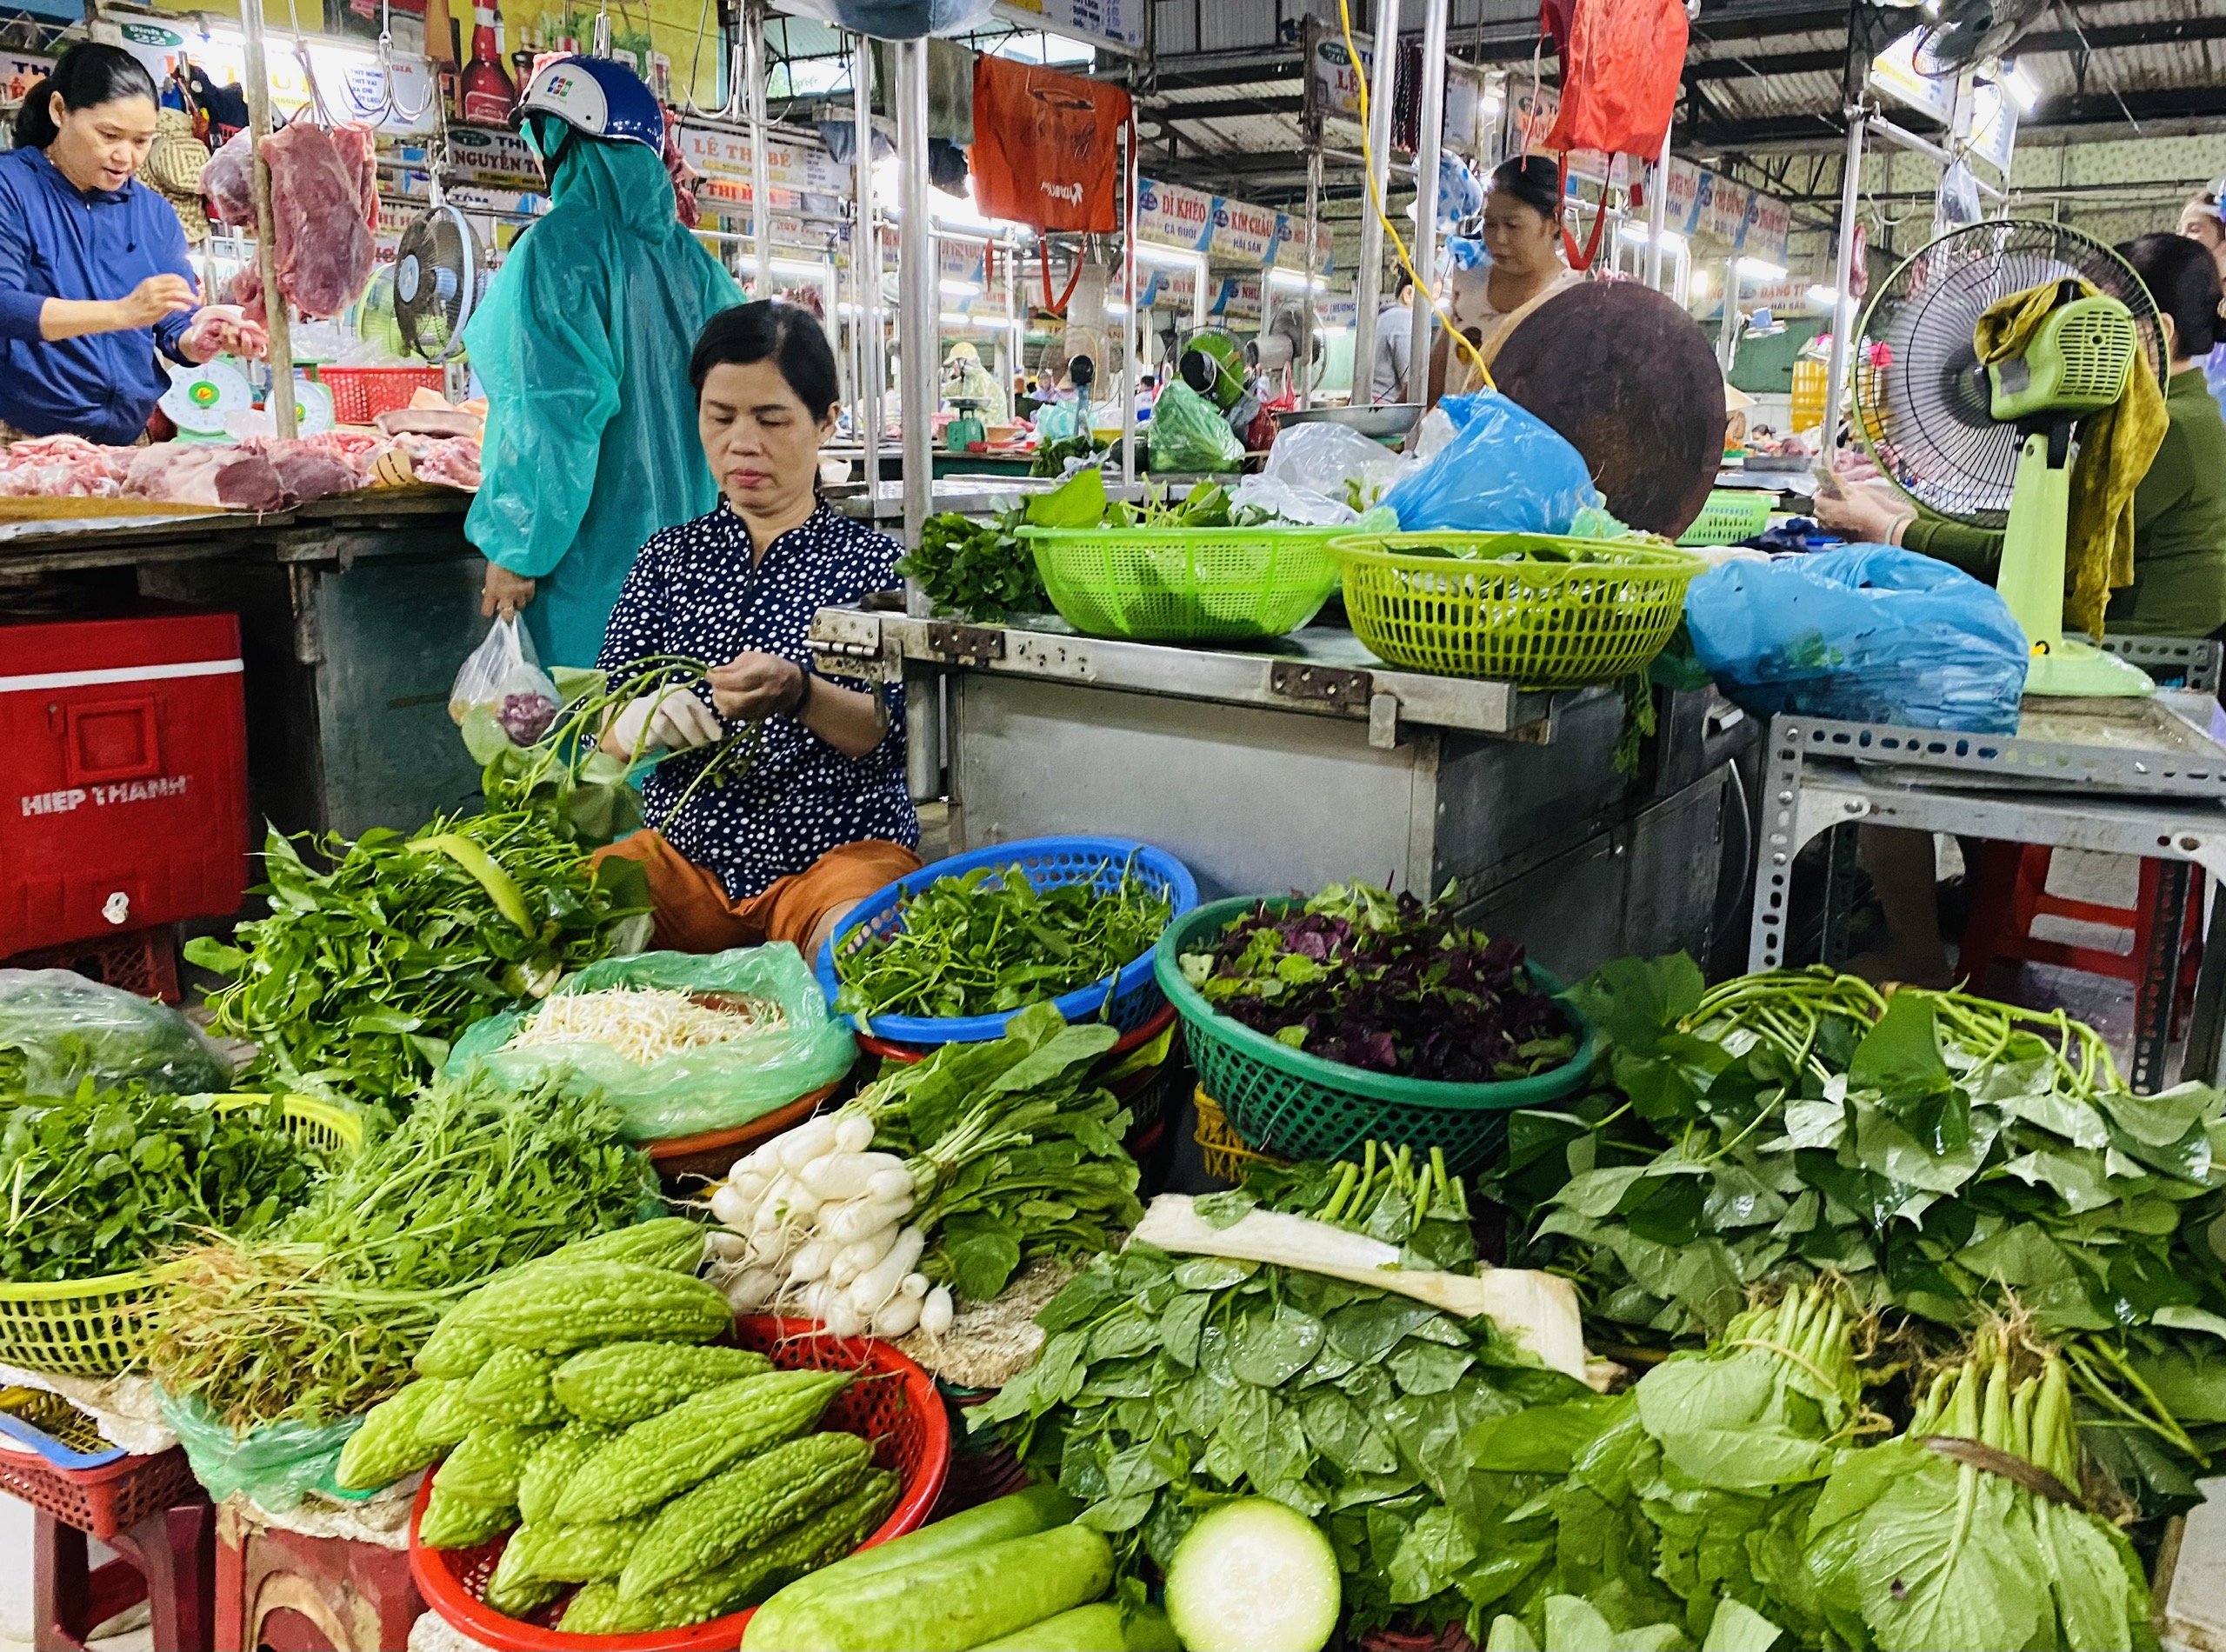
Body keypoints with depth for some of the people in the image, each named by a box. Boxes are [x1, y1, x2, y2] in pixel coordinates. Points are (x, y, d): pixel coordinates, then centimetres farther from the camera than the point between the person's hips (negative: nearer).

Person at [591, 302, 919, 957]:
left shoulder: (868, 560, 1)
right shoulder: (670, 557, 10)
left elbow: (890, 736, -10)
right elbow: (603, 727, 4)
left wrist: (799, 694, -31)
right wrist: (643, 721, -21)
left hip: (842, 849, -4)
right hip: (685, 850, 4)